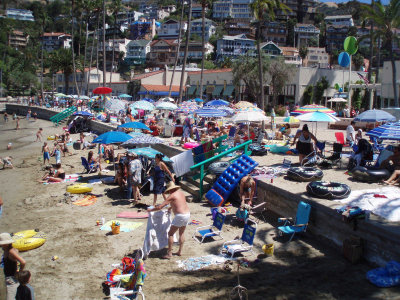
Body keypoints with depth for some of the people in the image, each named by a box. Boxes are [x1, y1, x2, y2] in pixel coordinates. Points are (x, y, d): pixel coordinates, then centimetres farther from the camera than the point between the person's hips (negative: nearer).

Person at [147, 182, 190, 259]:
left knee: (170, 233, 1)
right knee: (182, 233, 22)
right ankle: (180, 251, 26)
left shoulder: (172, 196, -9)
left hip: (180, 216, -8)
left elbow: (160, 207, -10)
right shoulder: (181, 192, 14)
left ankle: (169, 253, 0)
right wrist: (171, 207, 45)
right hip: (187, 214, 8)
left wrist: (151, 210, 3)